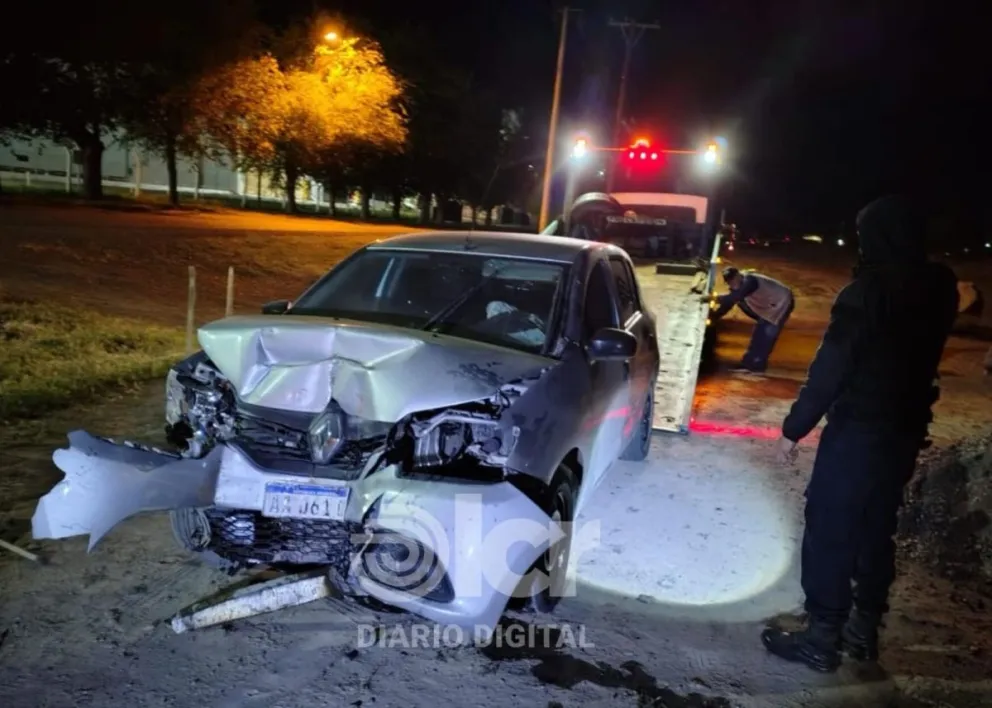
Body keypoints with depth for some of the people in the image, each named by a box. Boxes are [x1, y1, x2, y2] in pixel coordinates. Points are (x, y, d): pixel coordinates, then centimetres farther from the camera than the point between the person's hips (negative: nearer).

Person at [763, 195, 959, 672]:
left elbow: (831, 367, -20)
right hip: (906, 430, 8)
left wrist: (794, 427, -14)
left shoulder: (870, 290, -18)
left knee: (829, 530, 1)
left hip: (859, 429, -8)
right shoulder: (939, 288, 6)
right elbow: (915, 354, 15)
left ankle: (822, 638, 9)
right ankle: (864, 630, 28)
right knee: (876, 530, 17)